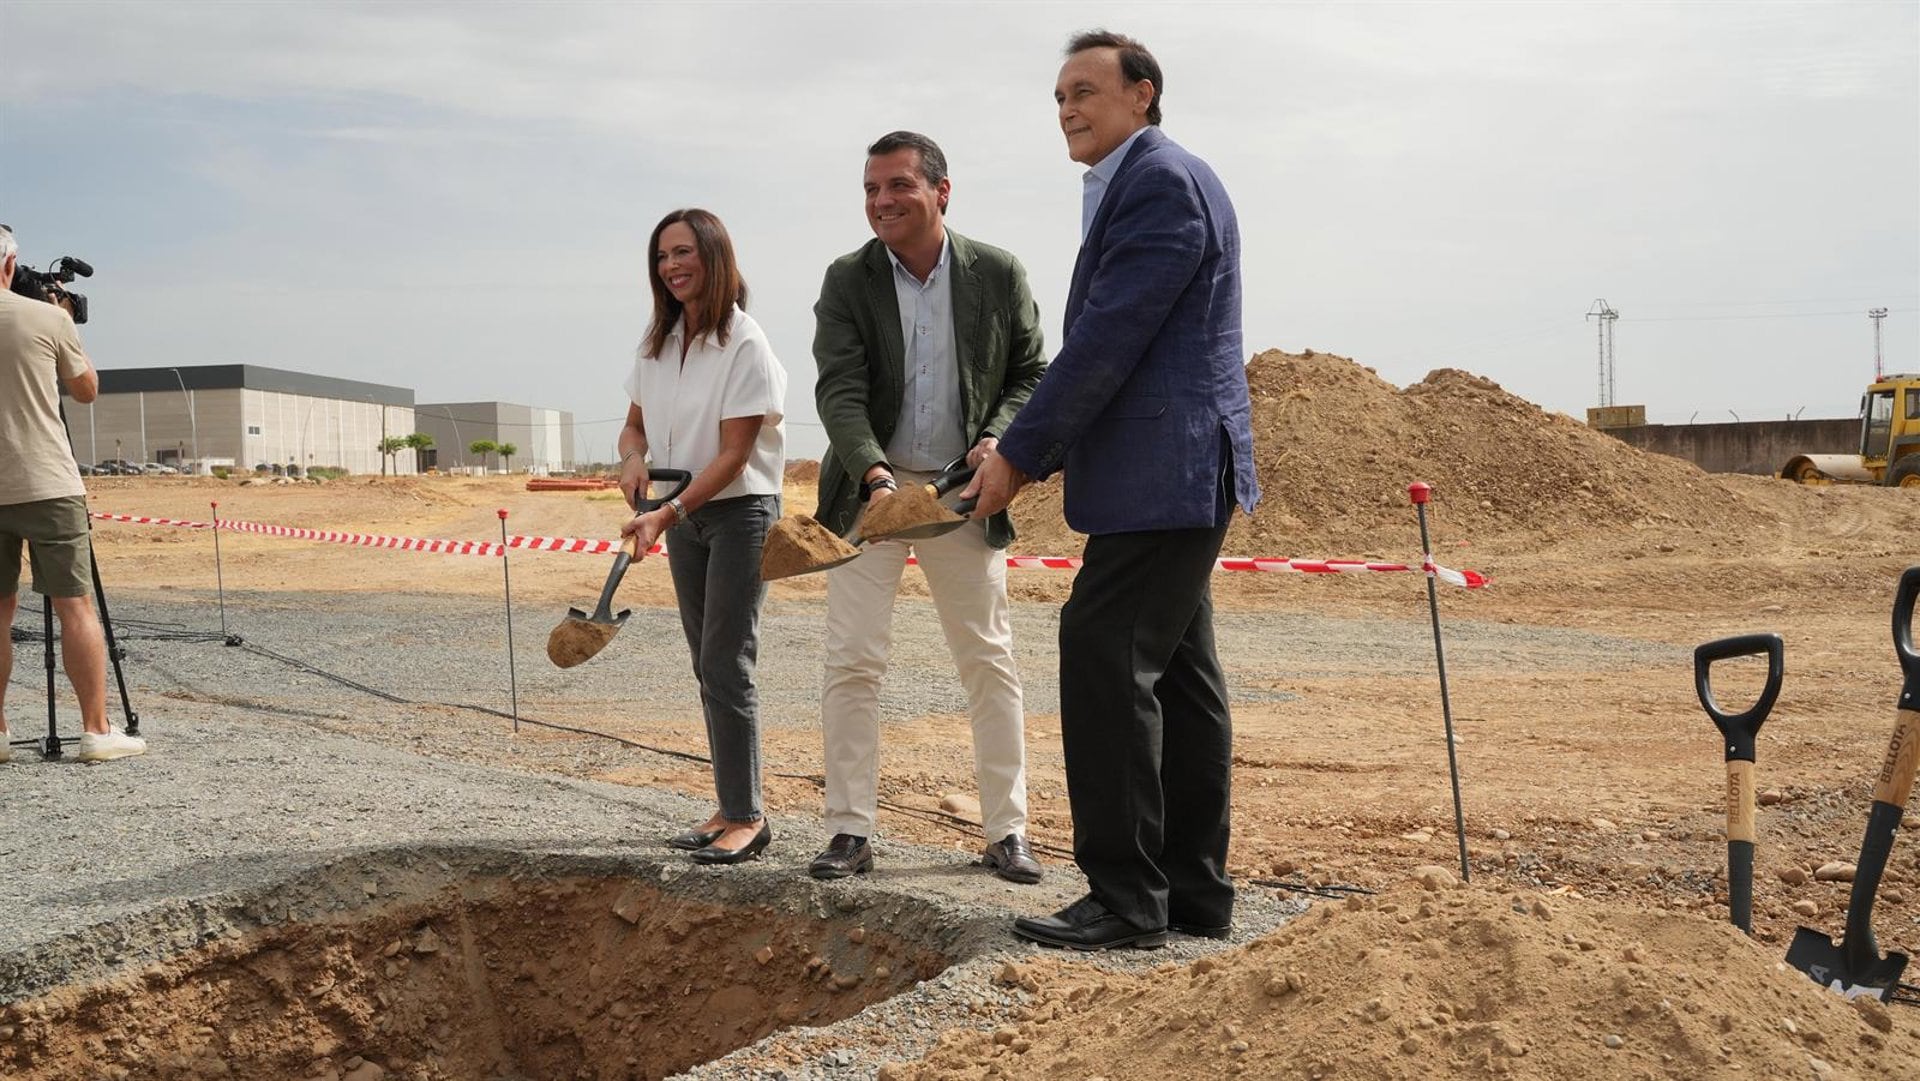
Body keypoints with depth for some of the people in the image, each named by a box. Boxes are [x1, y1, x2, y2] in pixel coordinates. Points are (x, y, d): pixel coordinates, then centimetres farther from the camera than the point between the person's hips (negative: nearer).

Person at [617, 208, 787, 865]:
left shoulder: (745, 346, -15)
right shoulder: (657, 344, 6)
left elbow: (733, 454, -19)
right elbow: (635, 423, 15)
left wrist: (667, 515, -26)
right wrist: (633, 458, -8)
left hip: (741, 512, -7)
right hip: (682, 516, 7)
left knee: (725, 664, -10)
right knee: (709, 668, 11)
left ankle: (747, 817, -2)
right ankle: (731, 808, 20)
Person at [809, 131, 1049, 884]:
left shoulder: (999, 276, -4)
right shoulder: (847, 281, -6)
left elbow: (1031, 373, 4)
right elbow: (839, 391, -14)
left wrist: (999, 439, -15)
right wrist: (874, 472, -31)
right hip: (872, 489, 0)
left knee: (990, 662, 5)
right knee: (852, 663, -2)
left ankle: (1006, 831, 16)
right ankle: (850, 833, 8)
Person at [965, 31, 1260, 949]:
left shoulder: (1162, 181, -12)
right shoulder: (1135, 186, 20)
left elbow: (1107, 341, -18)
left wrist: (1020, 453, -13)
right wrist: (1038, 454, 13)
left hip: (1164, 476, -11)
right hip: (1177, 473, 11)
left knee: (1105, 665, -10)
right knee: (1177, 676, 12)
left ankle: (1126, 897, -3)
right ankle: (1194, 891, 20)